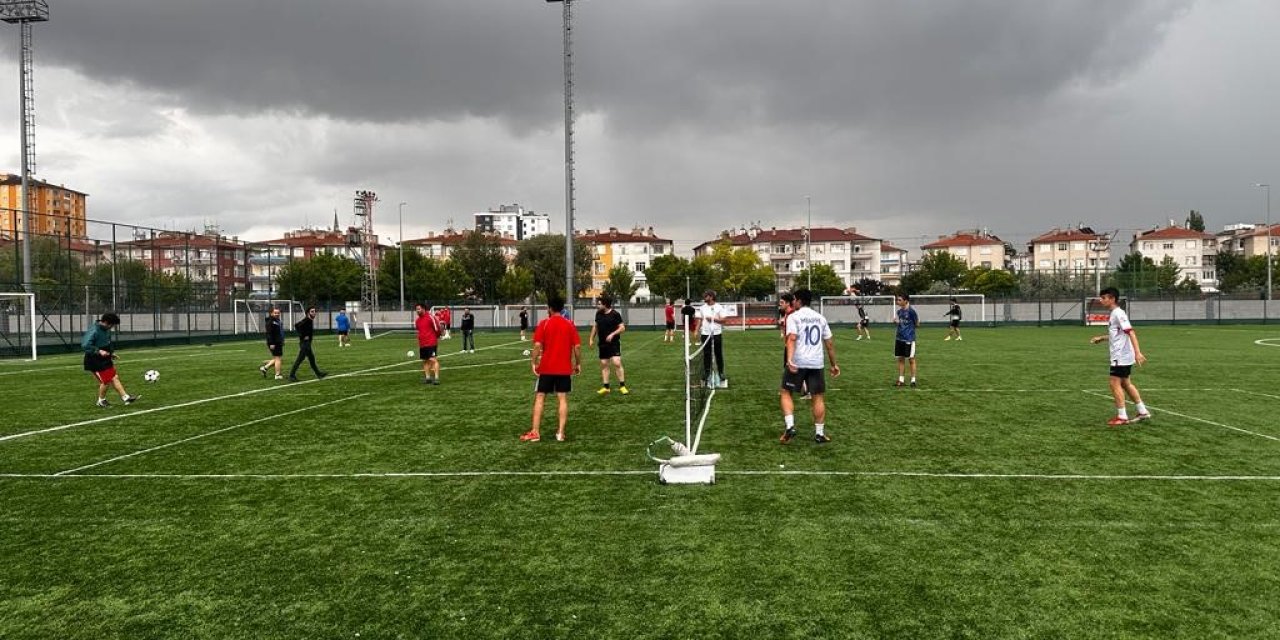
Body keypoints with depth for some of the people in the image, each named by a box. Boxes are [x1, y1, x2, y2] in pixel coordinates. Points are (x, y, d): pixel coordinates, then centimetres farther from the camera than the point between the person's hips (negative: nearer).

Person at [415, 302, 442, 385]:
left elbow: (437, 328, -6)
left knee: (433, 360, -12)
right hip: (422, 344, 8)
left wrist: (437, 337, 6)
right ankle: (427, 377, 20)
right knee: (425, 361, 12)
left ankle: (436, 378, -12)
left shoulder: (430, 317, -12)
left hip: (431, 343, -8)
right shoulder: (417, 320, 11)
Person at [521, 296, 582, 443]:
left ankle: (535, 432, 2)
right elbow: (577, 347, -1)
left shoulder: (544, 324, -4)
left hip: (546, 368, -2)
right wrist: (578, 364, 9)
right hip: (565, 369, 2)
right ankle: (560, 432, 2)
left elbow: (537, 346, -12)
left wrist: (533, 363, -6)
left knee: (539, 398, 5)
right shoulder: (570, 325, 2)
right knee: (563, 399, 5)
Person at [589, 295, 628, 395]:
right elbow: (595, 326, 21)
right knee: (604, 364, 7)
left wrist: (612, 334, -20)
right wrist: (591, 338, 16)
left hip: (614, 343, -6)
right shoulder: (598, 314, 7)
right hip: (602, 344, 6)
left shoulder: (615, 314, -10)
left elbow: (622, 328, -8)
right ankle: (605, 387, 16)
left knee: (617, 363, -14)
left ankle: (622, 386, -4)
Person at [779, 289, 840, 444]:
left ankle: (789, 426, -4)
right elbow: (829, 343, 14)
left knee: (785, 393, 10)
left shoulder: (793, 316, -2)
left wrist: (789, 360, -27)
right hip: (817, 363, 4)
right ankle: (819, 434, 12)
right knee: (819, 397, 11)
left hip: (797, 362, -4)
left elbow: (792, 338, -18)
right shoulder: (820, 318, 14)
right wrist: (834, 364, 21)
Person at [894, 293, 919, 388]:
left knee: (911, 359, 3)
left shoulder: (911, 311, -12)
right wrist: (895, 320, 2)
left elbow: (917, 324, -4)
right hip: (899, 338, 6)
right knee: (900, 359, 9)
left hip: (909, 339, -6)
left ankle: (913, 380, 11)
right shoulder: (899, 311, 8)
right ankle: (900, 379, 14)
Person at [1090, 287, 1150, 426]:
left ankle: (1122, 417, -3)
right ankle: (1143, 412, 22)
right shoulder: (1114, 314, 13)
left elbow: (1130, 332, -24)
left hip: (1121, 356, -10)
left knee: (1115, 384, -7)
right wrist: (1101, 338, 20)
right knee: (1125, 383, 16)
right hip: (1123, 357, 10)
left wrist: (1137, 352, -30)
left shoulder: (1118, 313, -16)